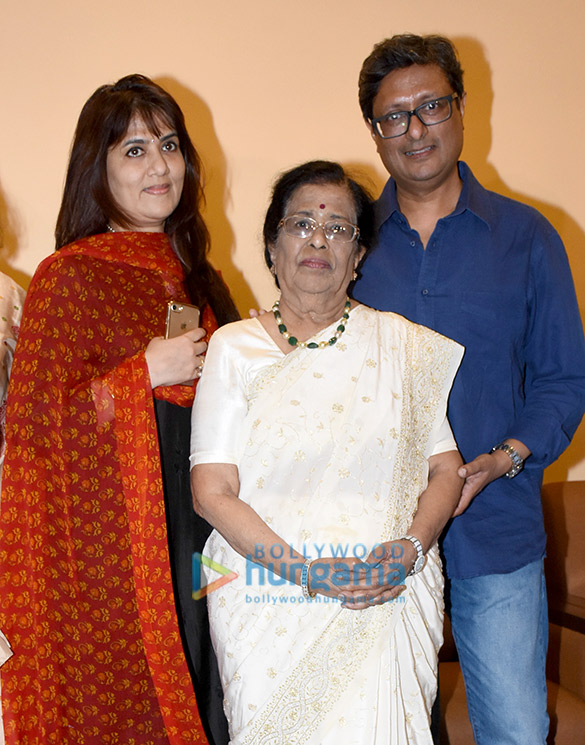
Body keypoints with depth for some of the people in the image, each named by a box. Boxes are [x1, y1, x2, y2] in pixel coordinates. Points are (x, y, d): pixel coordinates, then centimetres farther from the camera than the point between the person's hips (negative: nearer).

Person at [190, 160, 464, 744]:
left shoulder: (405, 344, 6)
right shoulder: (234, 348, 2)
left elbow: (445, 470, 5)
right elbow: (212, 492, -4)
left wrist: (409, 549, -13)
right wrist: (304, 570, -15)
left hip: (388, 603, 1)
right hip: (267, 603, -1)